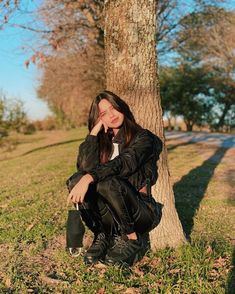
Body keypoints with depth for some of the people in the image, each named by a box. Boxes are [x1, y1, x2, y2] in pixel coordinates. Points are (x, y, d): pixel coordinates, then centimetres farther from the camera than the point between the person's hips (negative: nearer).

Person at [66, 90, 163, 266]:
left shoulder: (143, 138, -6)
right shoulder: (103, 141, 9)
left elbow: (123, 164, -26)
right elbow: (85, 167, -9)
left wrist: (89, 178, -40)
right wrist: (94, 132, -8)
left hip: (142, 212, -4)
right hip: (112, 217, 4)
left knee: (107, 183, -33)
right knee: (76, 180, -19)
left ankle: (132, 240, -12)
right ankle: (103, 236, -8)